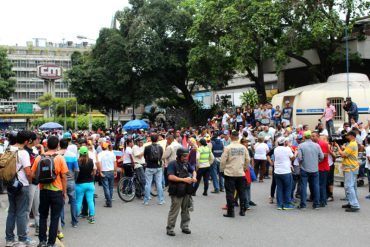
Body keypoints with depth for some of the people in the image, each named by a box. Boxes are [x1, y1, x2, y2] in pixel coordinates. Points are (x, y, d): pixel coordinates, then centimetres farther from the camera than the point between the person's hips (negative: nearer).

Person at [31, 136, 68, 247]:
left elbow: (33, 175, 2)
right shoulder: (60, 158, -9)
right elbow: (64, 177, -8)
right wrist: (65, 192, 1)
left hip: (43, 191, 3)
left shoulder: (39, 158, -2)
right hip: (57, 191, -3)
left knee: (43, 216, 17)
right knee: (54, 218, 6)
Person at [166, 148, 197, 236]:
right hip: (177, 192, -7)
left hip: (186, 191, 7)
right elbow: (170, 177, -22)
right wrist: (184, 179, -22)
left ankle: (184, 226, 26)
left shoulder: (186, 163, 9)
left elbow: (193, 171, 22)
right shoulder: (172, 164, -11)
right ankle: (170, 228, 6)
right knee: (174, 210, -3)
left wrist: (194, 177, -1)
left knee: (185, 209, 14)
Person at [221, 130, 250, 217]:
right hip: (241, 173, 3)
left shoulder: (228, 148, -10)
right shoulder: (243, 148, 1)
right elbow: (248, 160, 6)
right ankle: (242, 210, 18)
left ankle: (230, 212, 2)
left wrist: (222, 170, 5)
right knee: (242, 192, 12)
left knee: (230, 193, 2)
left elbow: (223, 160, -8)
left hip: (230, 173, -3)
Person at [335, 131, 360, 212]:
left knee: (349, 186, -12)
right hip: (352, 168, 11)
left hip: (350, 169, -11)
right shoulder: (354, 144, 15)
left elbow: (342, 155, -20)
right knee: (352, 186, 15)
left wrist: (337, 146, -10)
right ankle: (352, 203, 22)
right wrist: (340, 146, 5)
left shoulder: (351, 145, -19)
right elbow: (345, 152, 15)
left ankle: (355, 206, -14)